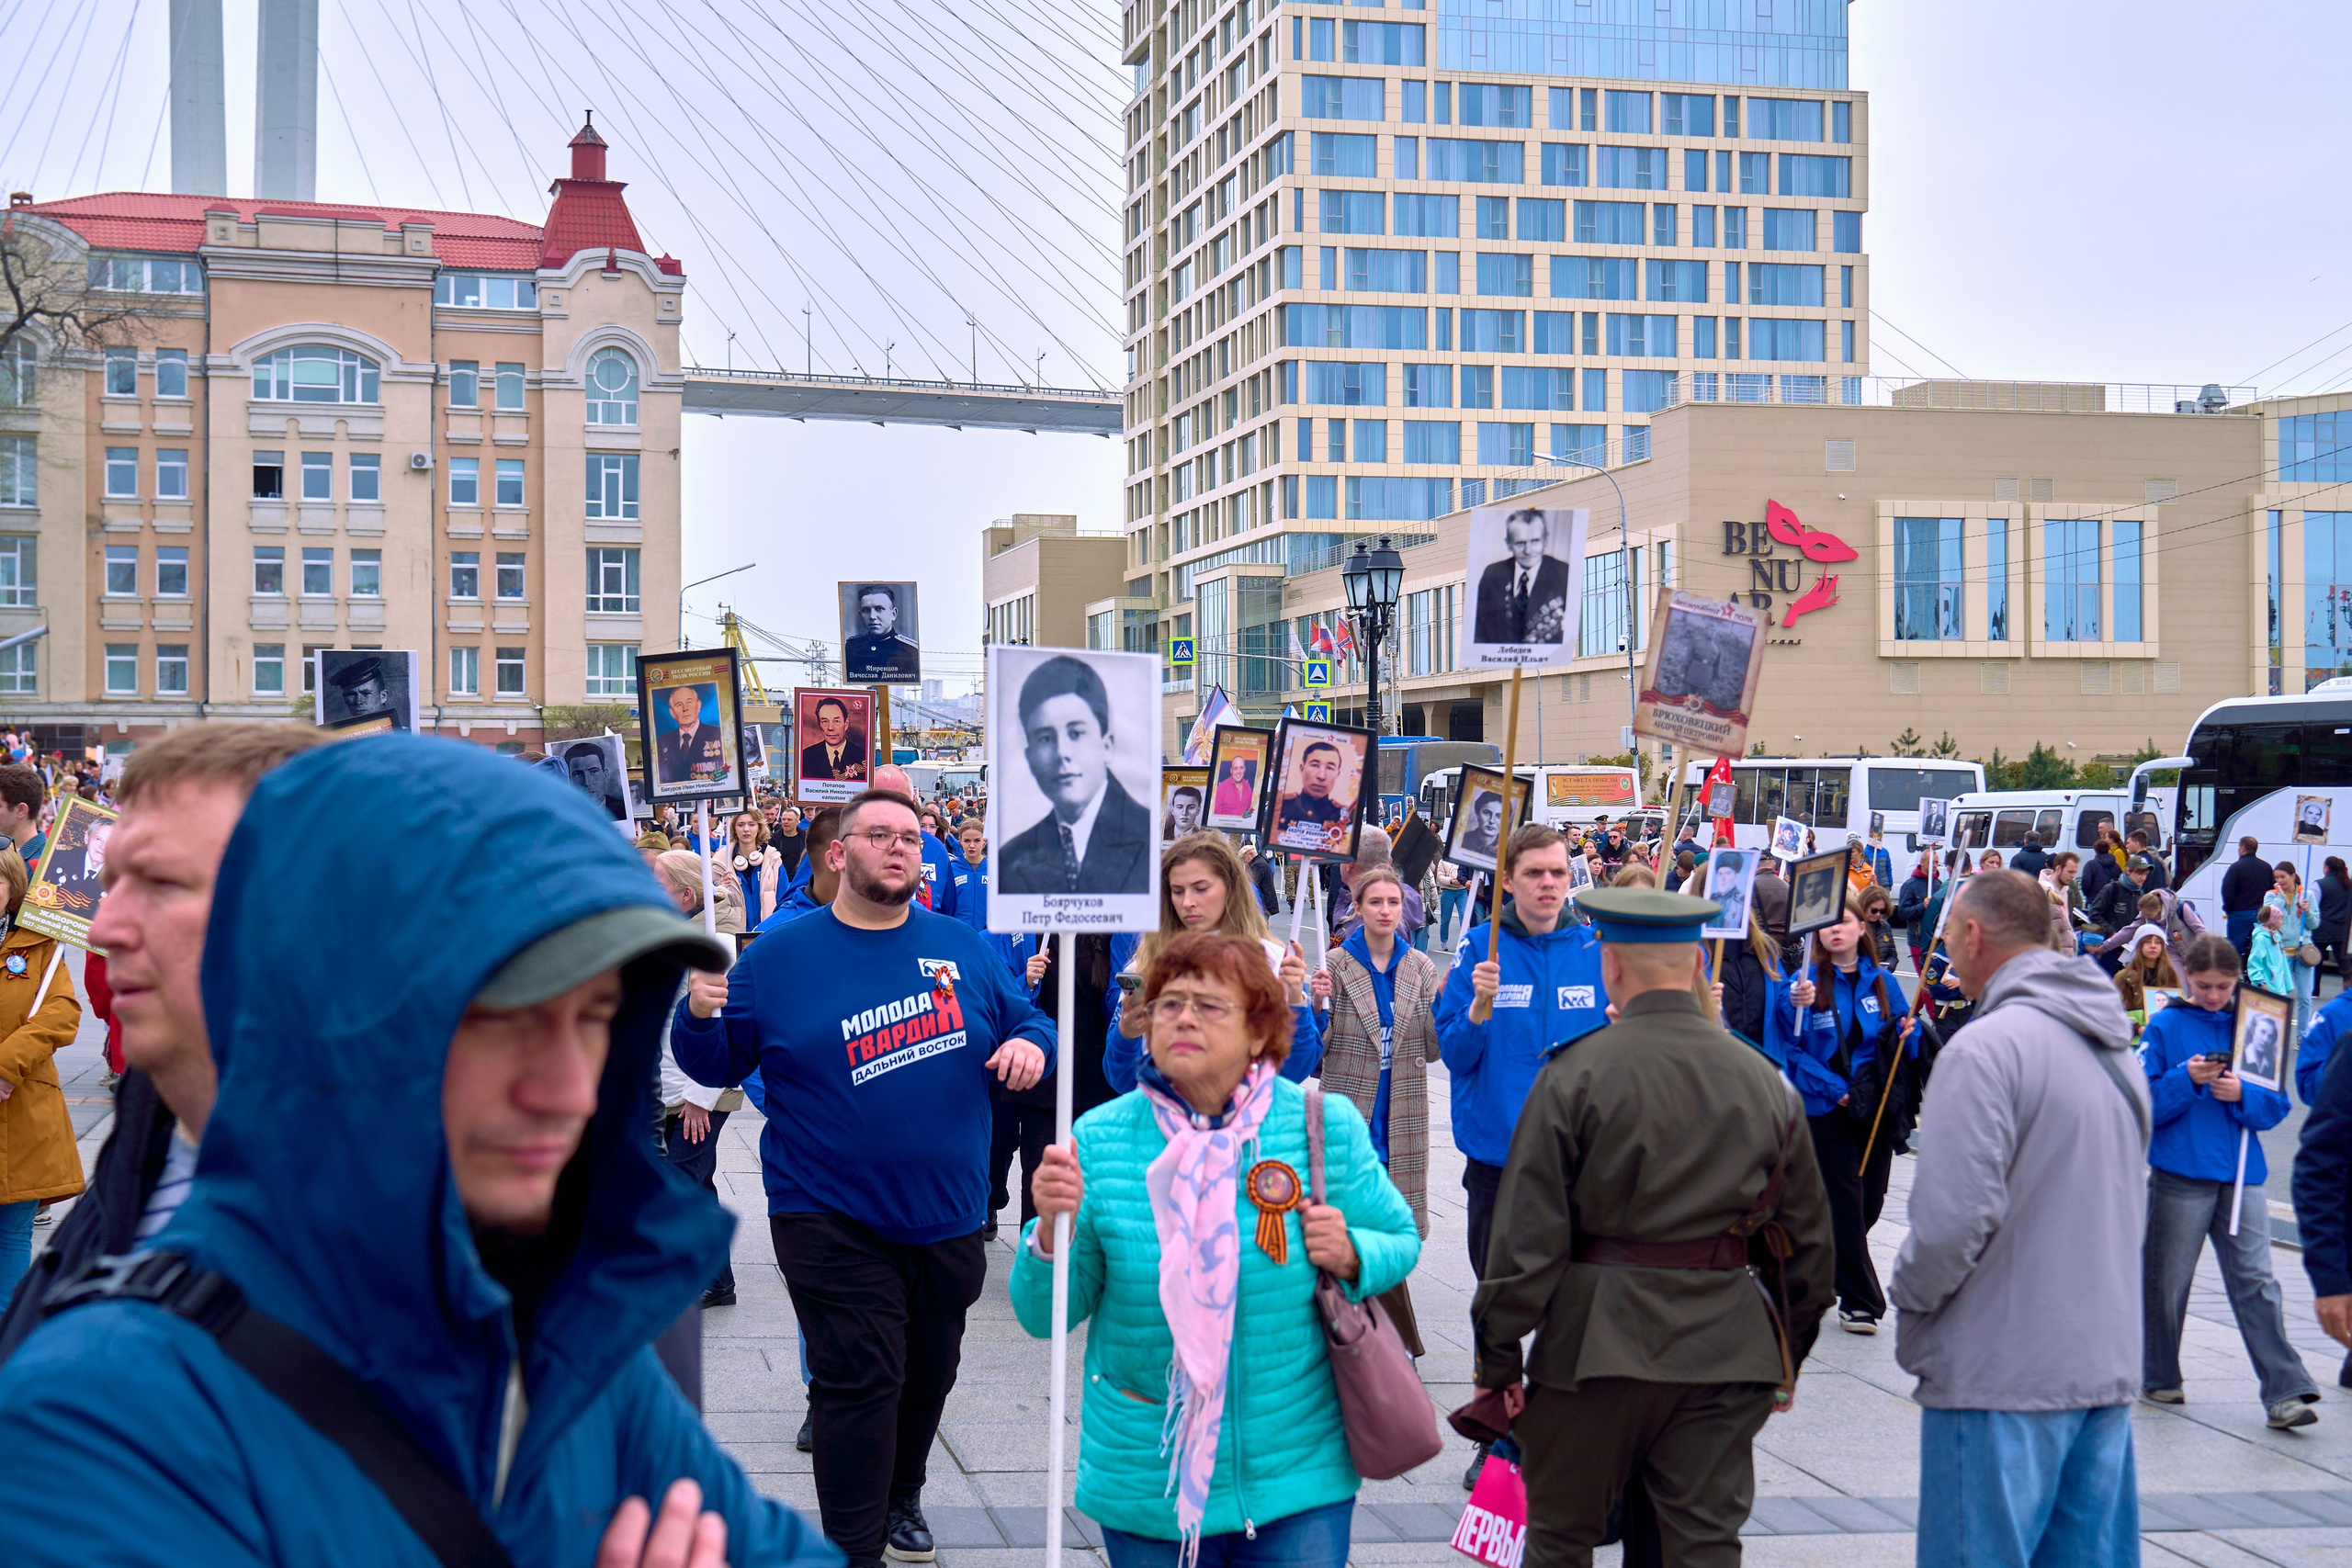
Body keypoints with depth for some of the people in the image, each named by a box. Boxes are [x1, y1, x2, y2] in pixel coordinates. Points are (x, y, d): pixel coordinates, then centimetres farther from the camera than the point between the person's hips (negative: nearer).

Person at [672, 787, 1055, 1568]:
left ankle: (900, 1497, 42)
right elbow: (718, 1066, 1)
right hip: (835, 1223, -4)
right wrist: (698, 1017, -20)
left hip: (949, 1216, 4)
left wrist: (1030, 1043, -10)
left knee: (930, 1373, 19)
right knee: (860, 1382, -7)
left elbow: (1028, 1019, 13)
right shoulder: (778, 955, -1)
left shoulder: (963, 947, 4)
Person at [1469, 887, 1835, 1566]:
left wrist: (1497, 1356, -2)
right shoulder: (1765, 1081, 3)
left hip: (1598, 1338, -3)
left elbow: (1528, 1234, -10)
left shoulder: (1575, 1075, -9)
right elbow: (1808, 1236, 9)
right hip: (1724, 1349, 3)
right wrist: (1789, 1355, 20)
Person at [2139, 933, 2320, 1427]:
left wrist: (2243, 1094, -14)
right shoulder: (2165, 1028, 0)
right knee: (2167, 1279, 7)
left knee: (2255, 1280, -5)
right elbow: (2143, 1100, -6)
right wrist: (2187, 1079, -21)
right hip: (2179, 1173, -2)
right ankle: (2159, 1377, 24)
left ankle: (2285, 1391, -10)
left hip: (2241, 1173, 2)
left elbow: (2276, 1105, 6)